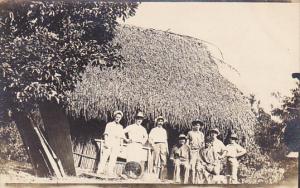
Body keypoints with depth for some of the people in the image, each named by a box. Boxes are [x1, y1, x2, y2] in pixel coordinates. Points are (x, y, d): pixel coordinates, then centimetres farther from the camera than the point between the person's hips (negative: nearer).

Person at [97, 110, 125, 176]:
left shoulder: (120, 127, 20)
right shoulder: (109, 124, 9)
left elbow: (122, 137, 19)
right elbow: (106, 134, 1)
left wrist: (121, 145, 10)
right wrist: (106, 142, -11)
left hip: (116, 144, 3)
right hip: (108, 143, -3)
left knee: (113, 159, -3)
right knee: (104, 156, -9)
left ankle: (110, 171, -3)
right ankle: (100, 170, -8)